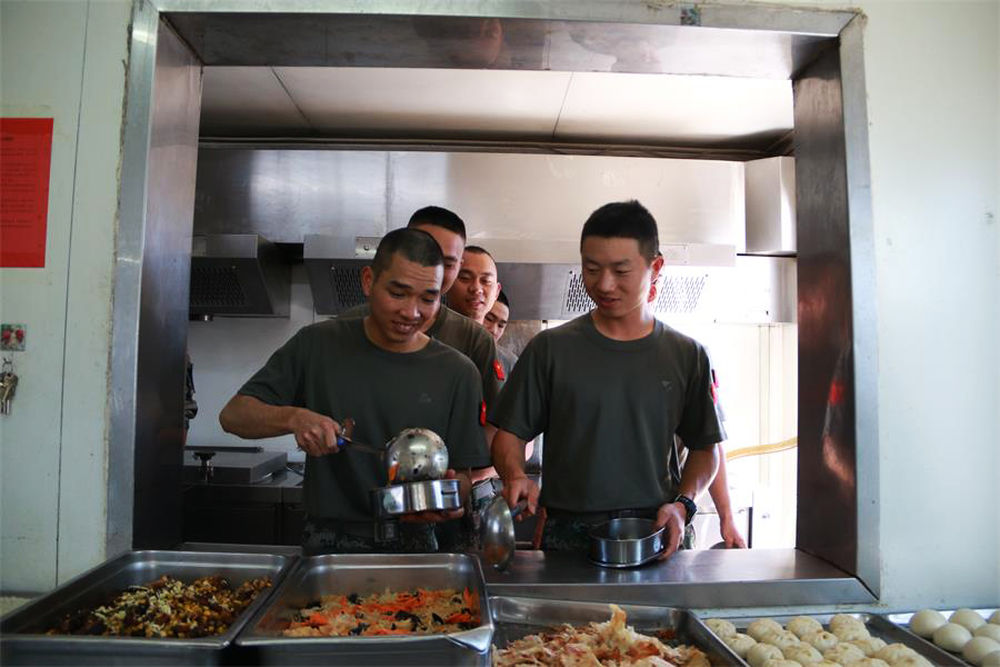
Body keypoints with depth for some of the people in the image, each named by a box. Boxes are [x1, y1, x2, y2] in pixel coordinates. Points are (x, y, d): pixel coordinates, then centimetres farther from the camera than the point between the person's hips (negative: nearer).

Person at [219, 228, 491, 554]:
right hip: (326, 540, 0)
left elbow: (461, 475, 6)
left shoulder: (458, 373, 0)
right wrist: (294, 418, -17)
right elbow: (233, 415, 3)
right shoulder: (317, 344, 3)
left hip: (409, 543, 1)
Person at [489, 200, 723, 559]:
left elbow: (705, 448, 13)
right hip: (568, 536, -1)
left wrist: (683, 504, -3)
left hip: (655, 533, 1)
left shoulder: (687, 355, 5)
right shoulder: (551, 348, 0)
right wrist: (515, 476, -17)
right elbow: (509, 434, 3)